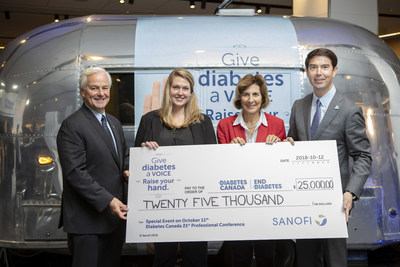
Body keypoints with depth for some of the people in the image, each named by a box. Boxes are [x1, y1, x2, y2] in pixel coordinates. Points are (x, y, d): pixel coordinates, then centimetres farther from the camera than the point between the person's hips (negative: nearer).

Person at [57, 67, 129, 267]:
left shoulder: (114, 123, 15)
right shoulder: (72, 126, -12)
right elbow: (75, 173, -18)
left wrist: (127, 171, 2)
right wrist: (107, 200, -22)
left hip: (115, 214, 8)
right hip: (87, 219, -8)